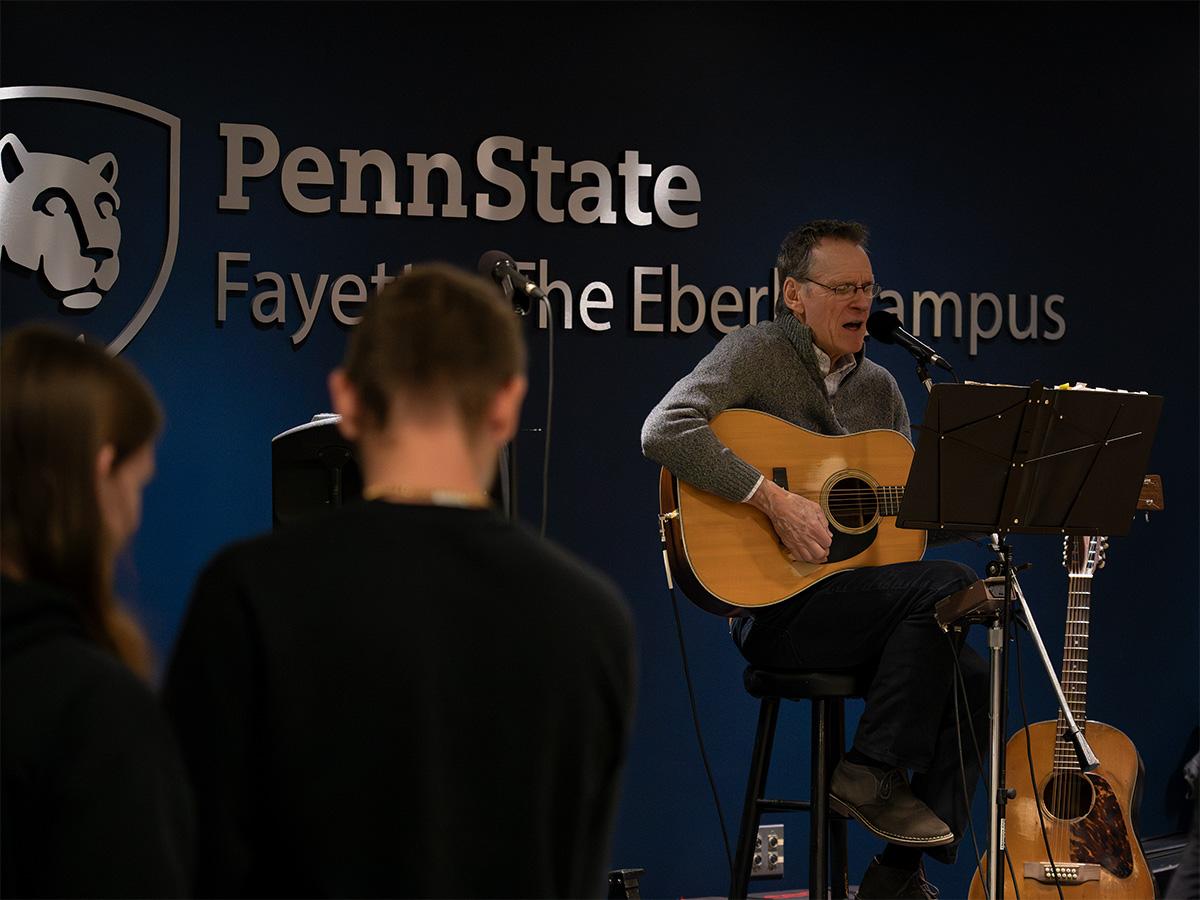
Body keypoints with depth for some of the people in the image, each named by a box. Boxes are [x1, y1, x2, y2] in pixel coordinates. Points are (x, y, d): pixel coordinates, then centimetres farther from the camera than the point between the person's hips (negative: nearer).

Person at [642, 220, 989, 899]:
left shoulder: (879, 386, 17)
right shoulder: (757, 354, -5)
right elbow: (664, 431, -22)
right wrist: (774, 500, -26)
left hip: (860, 601, 7)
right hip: (773, 607, -7)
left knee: (973, 680, -14)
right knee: (950, 585, -26)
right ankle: (871, 775, -15)